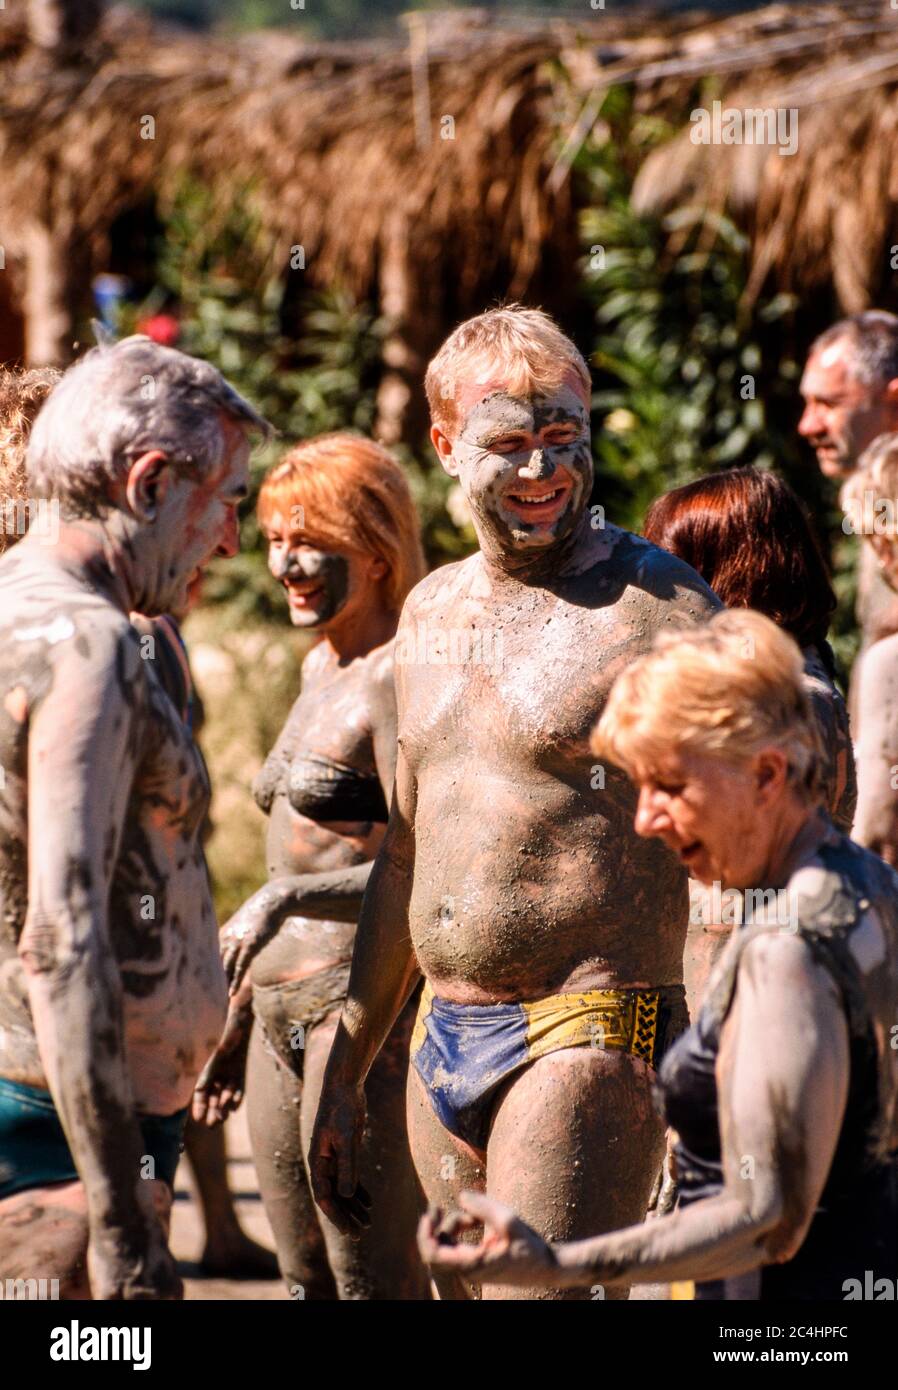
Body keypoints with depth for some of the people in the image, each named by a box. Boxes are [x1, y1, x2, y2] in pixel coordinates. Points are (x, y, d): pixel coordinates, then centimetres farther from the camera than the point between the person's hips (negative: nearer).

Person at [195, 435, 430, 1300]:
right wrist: (239, 1018, 24)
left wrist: (286, 898, -34)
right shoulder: (320, 669, 16)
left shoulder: (396, 677, -13)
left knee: (371, 1278, -7)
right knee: (305, 1280, 12)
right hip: (284, 1016, 10)